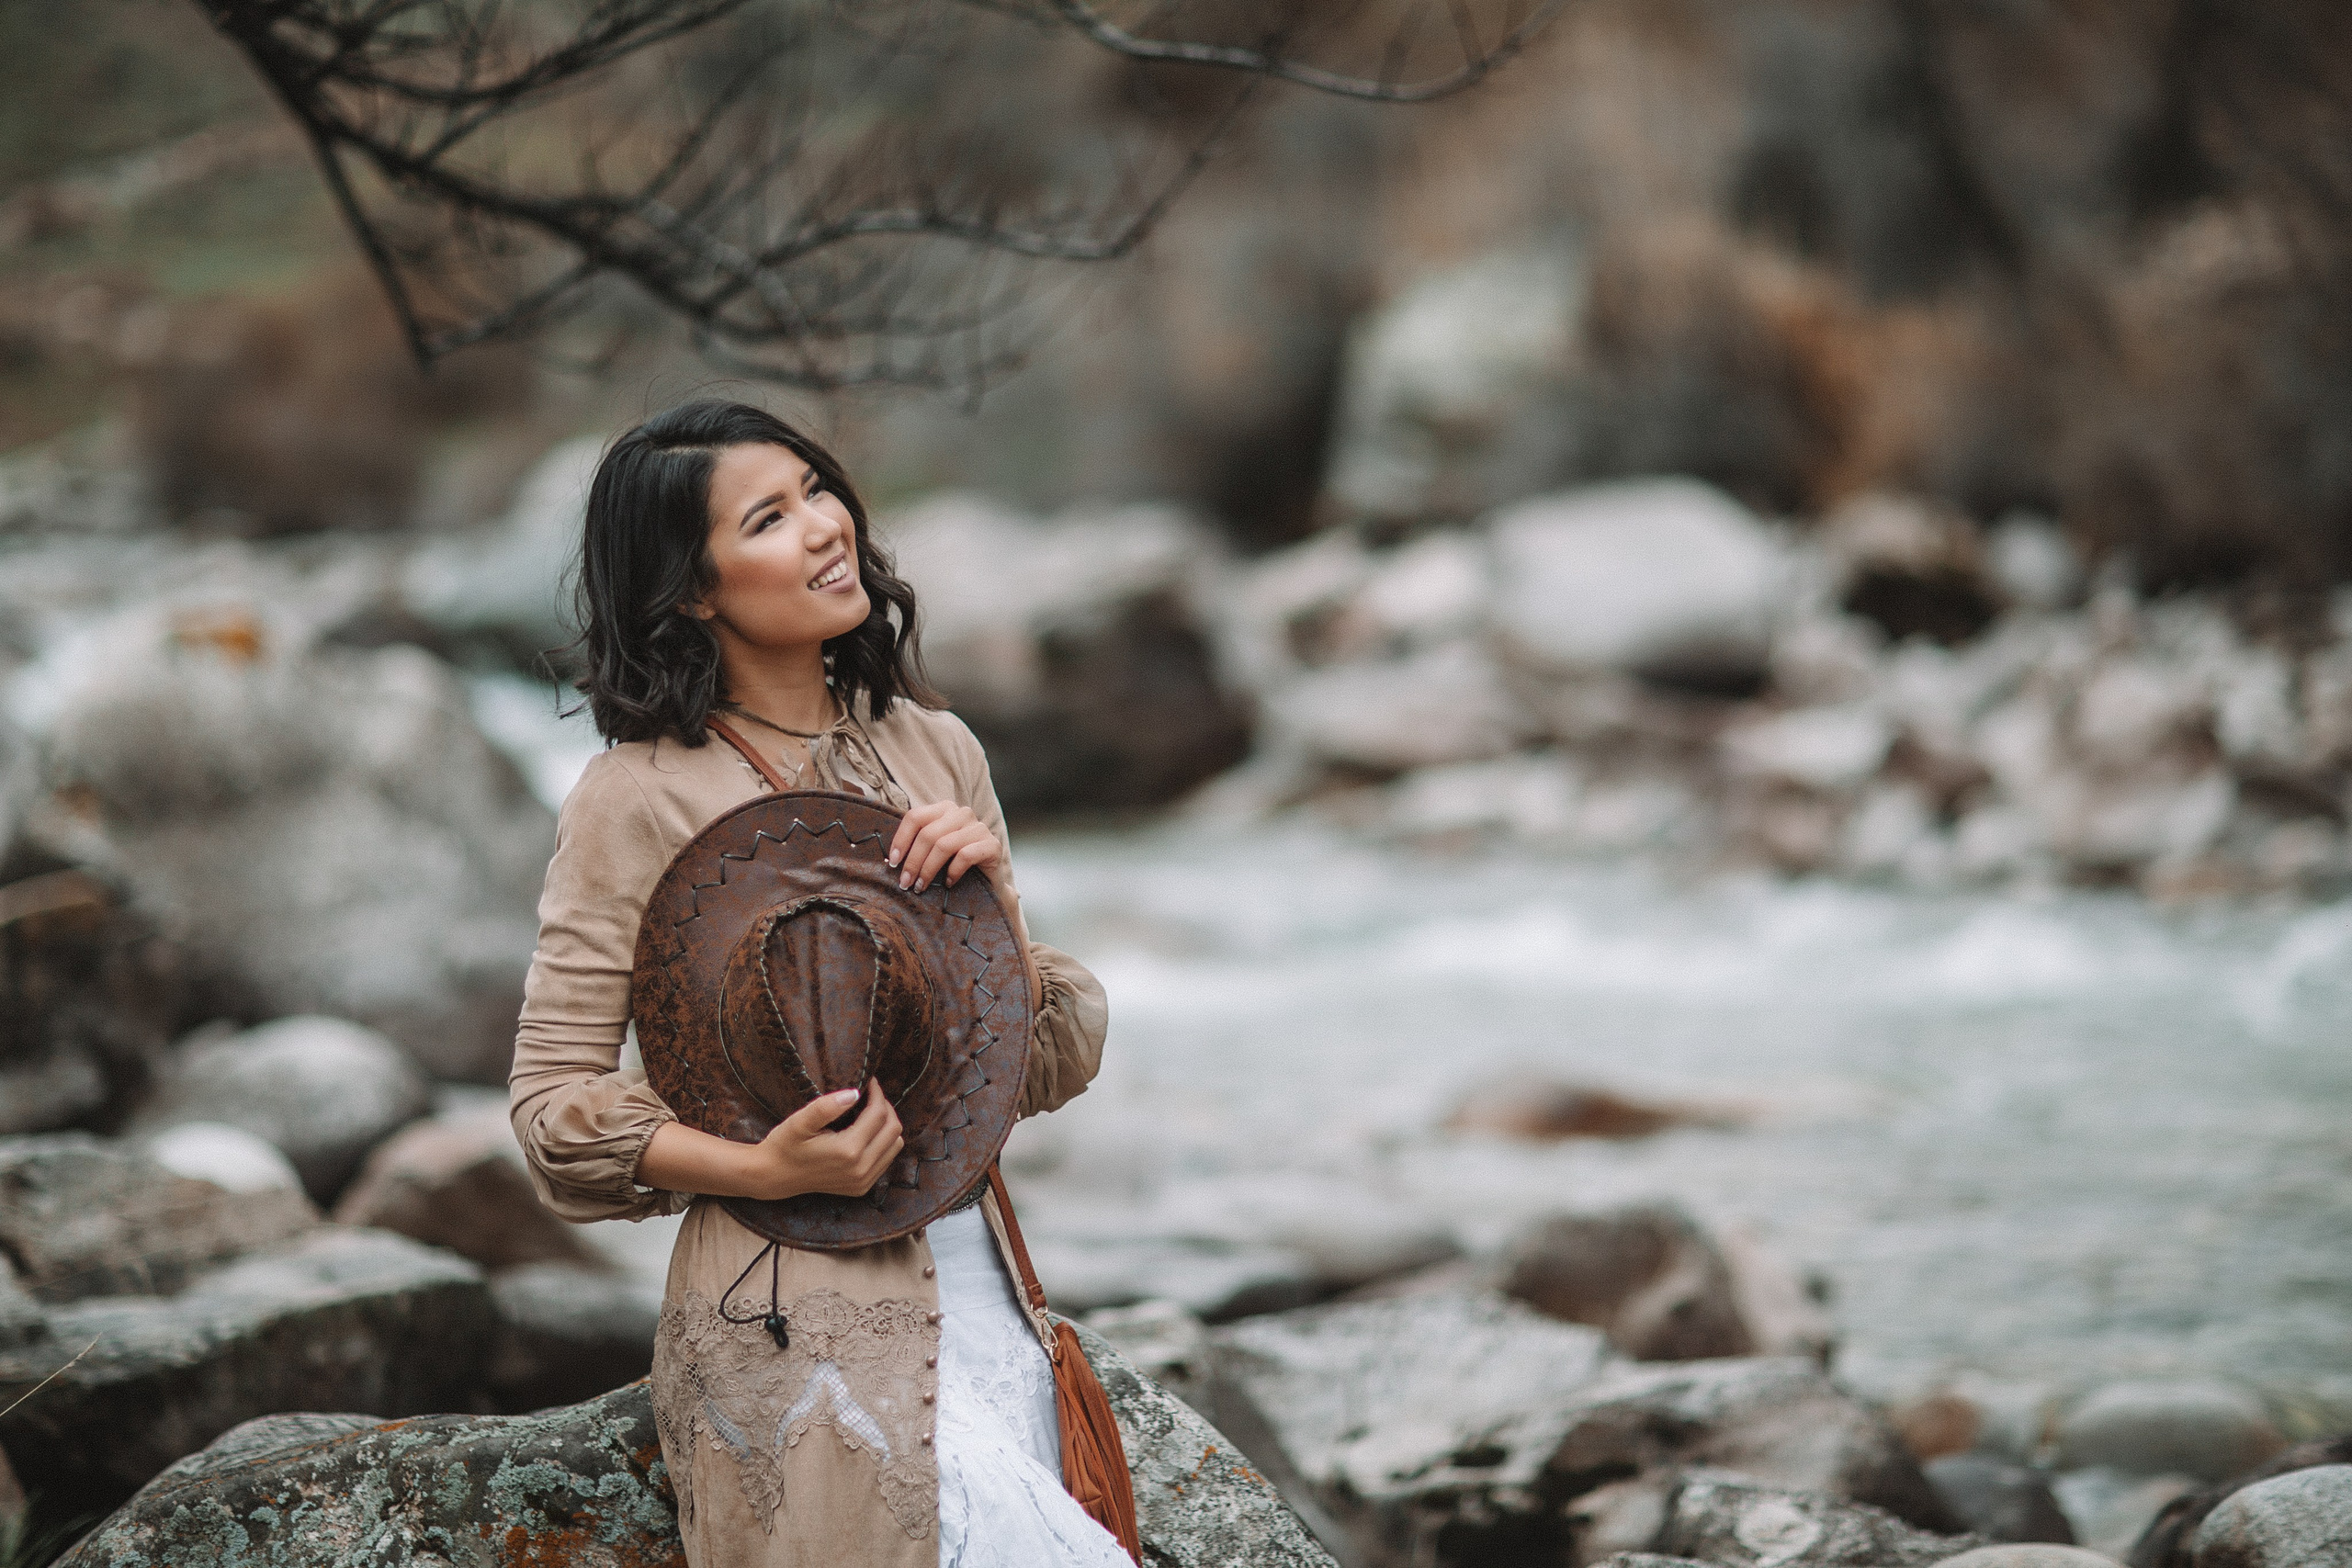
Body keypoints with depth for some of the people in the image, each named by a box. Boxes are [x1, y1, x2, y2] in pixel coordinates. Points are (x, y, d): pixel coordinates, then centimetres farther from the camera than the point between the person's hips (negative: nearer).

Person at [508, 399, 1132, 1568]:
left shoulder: (933, 749, 10)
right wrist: (764, 1169, -19)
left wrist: (991, 899, -8)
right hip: (803, 1326, -5)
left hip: (979, 1291, 6)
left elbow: (1054, 1059, 11)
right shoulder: (640, 797, -6)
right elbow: (554, 1096, -5)